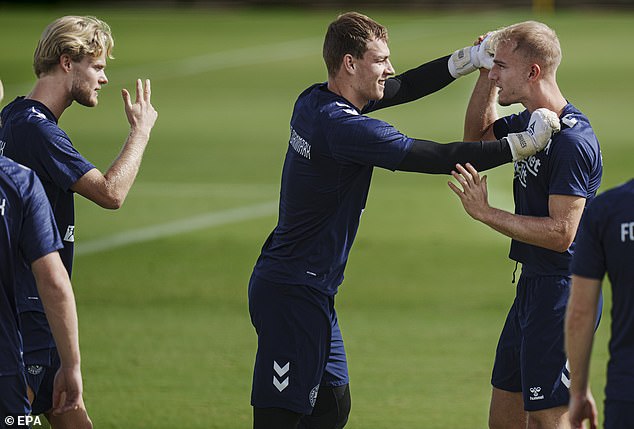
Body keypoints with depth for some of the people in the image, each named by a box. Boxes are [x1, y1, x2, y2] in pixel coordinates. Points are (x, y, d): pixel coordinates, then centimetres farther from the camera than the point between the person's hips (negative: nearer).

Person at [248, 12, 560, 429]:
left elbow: (404, 88, 21)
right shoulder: (343, 126, -21)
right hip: (292, 295, -10)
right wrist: (523, 143, -16)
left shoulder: (314, 102, 7)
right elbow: (436, 158, -21)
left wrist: (471, 58, 16)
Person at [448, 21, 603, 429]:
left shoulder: (572, 142, -21)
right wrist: (485, 73, 13)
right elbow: (477, 135, 29)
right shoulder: (530, 123, 9)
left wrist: (485, 212, -23)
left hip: (561, 291, -10)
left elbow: (560, 234, -25)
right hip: (533, 288, 10)